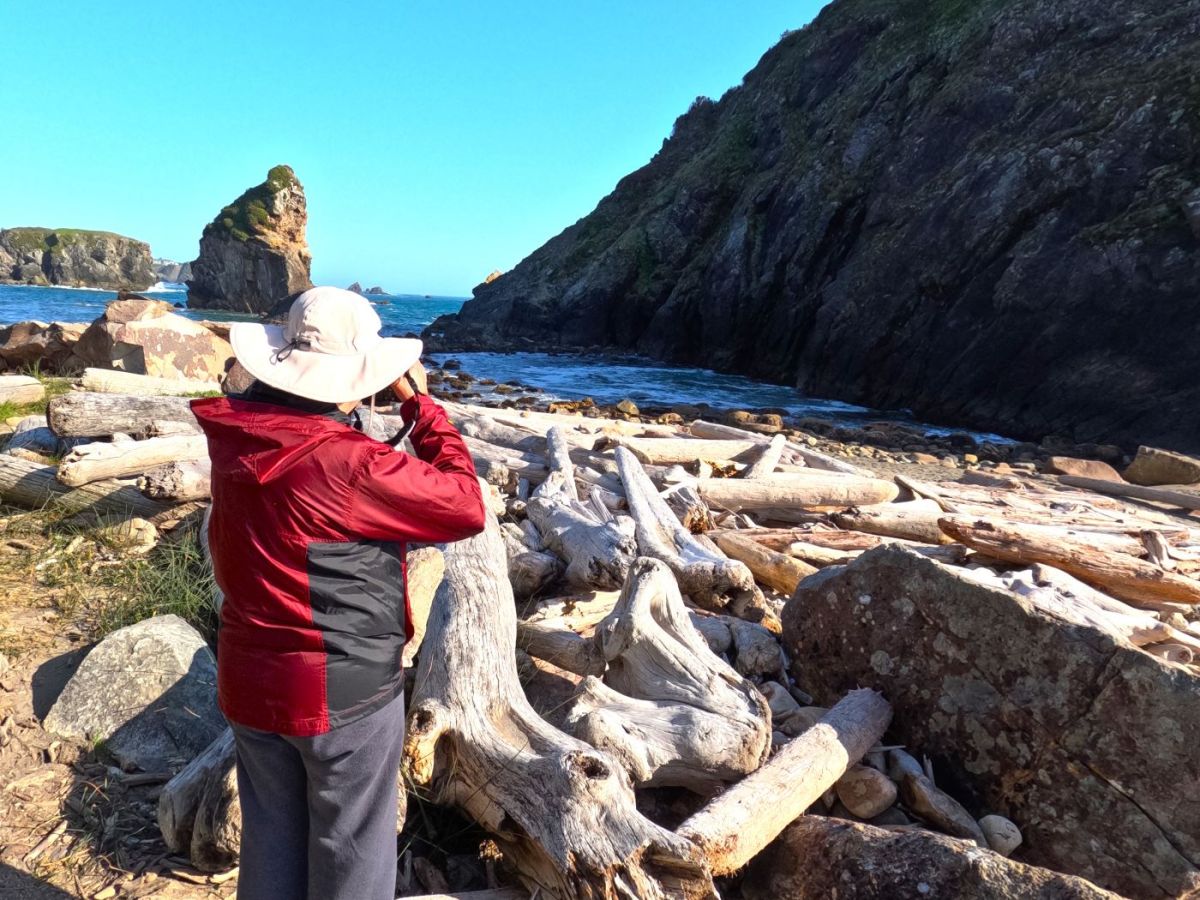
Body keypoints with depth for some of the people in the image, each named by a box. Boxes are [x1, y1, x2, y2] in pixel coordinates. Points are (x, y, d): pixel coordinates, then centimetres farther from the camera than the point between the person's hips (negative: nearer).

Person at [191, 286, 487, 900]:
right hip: (344, 689, -7)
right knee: (350, 848, 15)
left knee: (270, 837, 24)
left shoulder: (234, 436, -6)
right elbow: (466, 506, -19)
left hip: (249, 679, 7)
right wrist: (419, 401, -12)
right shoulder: (349, 466, -27)